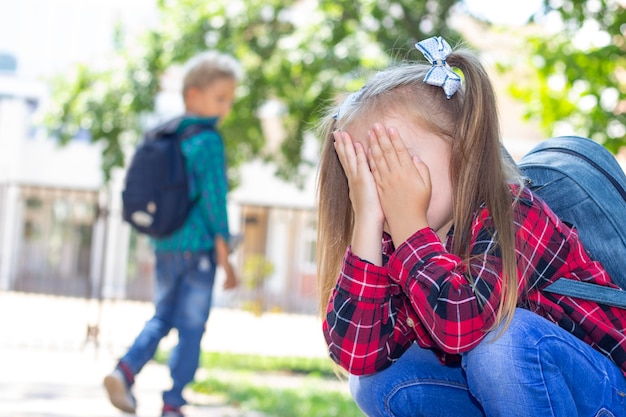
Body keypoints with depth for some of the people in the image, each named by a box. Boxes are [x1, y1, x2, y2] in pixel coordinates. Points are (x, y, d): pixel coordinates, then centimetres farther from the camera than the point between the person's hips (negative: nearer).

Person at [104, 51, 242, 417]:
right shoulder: (209, 141, -12)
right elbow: (214, 197, -15)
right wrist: (223, 253, -11)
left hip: (164, 245, 7)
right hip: (198, 248, -7)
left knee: (163, 317, 21)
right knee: (191, 328, 3)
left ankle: (125, 370, 1)